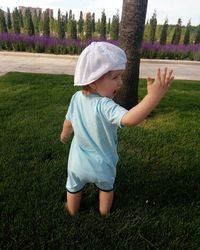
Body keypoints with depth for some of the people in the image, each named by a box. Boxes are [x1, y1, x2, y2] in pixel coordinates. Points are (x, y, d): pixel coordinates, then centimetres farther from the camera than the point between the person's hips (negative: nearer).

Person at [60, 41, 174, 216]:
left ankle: (72, 211, 57)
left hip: (78, 164, 4)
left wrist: (64, 135, 21)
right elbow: (129, 120, -53)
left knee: (74, 188, 32)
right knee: (107, 188, 30)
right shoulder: (105, 106, -35)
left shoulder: (77, 98, -14)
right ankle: (104, 211, 54)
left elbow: (68, 123, 1)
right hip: (103, 166, -4)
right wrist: (154, 96, -58)